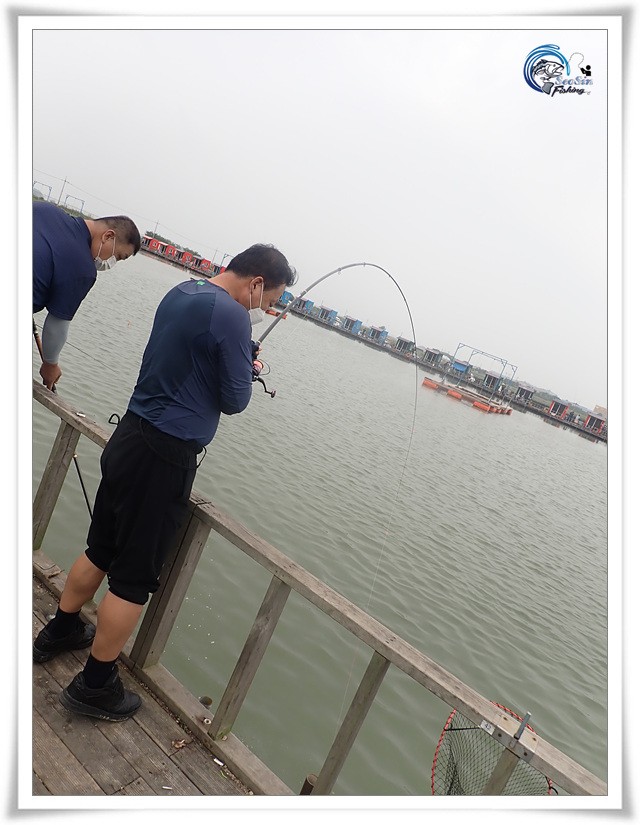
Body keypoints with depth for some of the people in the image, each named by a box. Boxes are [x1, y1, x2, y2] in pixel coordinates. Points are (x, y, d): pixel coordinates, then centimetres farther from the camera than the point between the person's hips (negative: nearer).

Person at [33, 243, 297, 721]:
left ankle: (59, 632, 42)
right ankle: (95, 685, 20)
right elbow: (235, 402, -13)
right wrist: (247, 368, 6)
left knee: (101, 550, 24)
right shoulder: (232, 316, -18)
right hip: (165, 458, -9)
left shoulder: (181, 293, 9)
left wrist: (241, 359, 13)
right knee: (135, 578, 5)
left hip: (130, 437, 9)